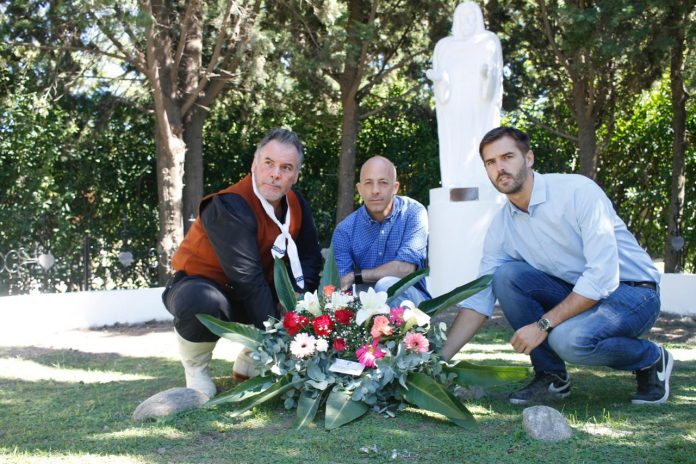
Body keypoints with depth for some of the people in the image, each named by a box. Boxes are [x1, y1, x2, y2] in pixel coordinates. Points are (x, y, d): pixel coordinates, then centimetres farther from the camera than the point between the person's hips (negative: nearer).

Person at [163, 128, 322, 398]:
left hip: (258, 292, 7)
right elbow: (247, 278, -29)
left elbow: (310, 259, 3)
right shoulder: (229, 206, -26)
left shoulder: (297, 206, -2)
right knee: (202, 304, -41)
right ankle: (196, 368, -8)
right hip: (202, 285, -7)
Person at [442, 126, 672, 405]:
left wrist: (543, 325, -25)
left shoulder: (577, 191, -20)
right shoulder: (501, 226, -1)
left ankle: (651, 359, -3)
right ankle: (551, 376, -4)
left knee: (568, 338, -34)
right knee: (506, 275, -17)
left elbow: (602, 275, -26)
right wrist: (440, 359, -11)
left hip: (633, 291, -6)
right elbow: (478, 300, -1)